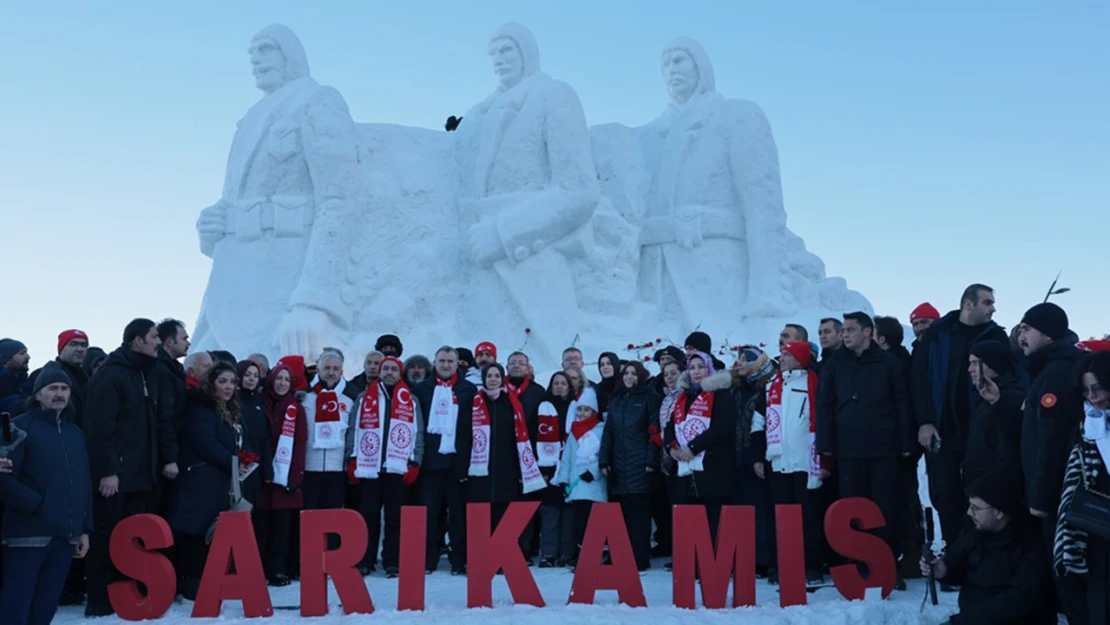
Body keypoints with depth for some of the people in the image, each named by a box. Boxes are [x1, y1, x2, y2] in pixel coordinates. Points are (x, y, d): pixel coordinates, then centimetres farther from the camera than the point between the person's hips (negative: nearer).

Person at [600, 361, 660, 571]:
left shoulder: (649, 398, 3)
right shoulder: (617, 399, 18)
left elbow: (655, 430, -5)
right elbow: (608, 432, 15)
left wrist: (651, 459, -13)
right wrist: (604, 459, 6)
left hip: (639, 464, -5)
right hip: (618, 464, 5)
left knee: (638, 512, -6)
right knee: (620, 512, 5)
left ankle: (640, 559, -2)